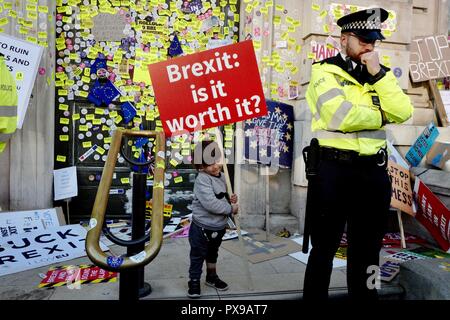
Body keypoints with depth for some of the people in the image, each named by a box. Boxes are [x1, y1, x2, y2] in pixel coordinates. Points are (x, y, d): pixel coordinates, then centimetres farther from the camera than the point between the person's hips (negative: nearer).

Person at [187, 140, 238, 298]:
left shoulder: (222, 177, 4)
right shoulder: (202, 179, -24)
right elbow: (211, 204, -33)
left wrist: (230, 199, -4)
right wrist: (231, 209, -22)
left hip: (219, 227, 8)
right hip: (202, 228, -8)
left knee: (213, 253, 27)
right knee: (197, 256, 9)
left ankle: (212, 277, 46)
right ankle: (194, 281, 28)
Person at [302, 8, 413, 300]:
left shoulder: (380, 74, 14)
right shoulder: (325, 71, -3)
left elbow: (403, 113, -1)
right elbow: (341, 117, -18)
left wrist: (378, 74, -7)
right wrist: (381, 115, -2)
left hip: (374, 170, 6)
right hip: (335, 169, -5)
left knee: (368, 248, 17)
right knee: (325, 247, 6)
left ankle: (364, 293, 34)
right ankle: (315, 296, 24)